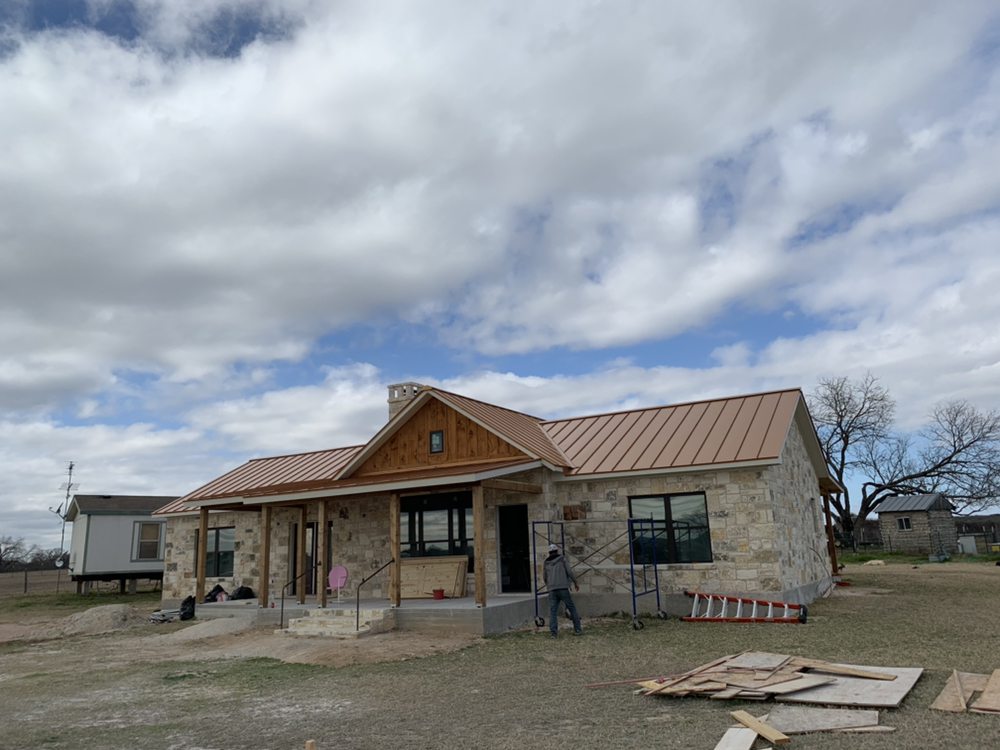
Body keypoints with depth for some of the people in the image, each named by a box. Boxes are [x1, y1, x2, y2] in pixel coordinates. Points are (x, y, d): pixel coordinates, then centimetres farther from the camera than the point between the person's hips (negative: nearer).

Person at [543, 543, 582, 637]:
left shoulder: (546, 563, 14)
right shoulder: (562, 559, 5)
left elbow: (544, 578, 20)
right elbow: (569, 572, -2)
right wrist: (576, 582, 11)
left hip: (552, 590, 2)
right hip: (563, 588, -2)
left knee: (553, 611, 0)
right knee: (572, 608, 10)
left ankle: (553, 632, -11)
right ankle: (577, 629, 10)